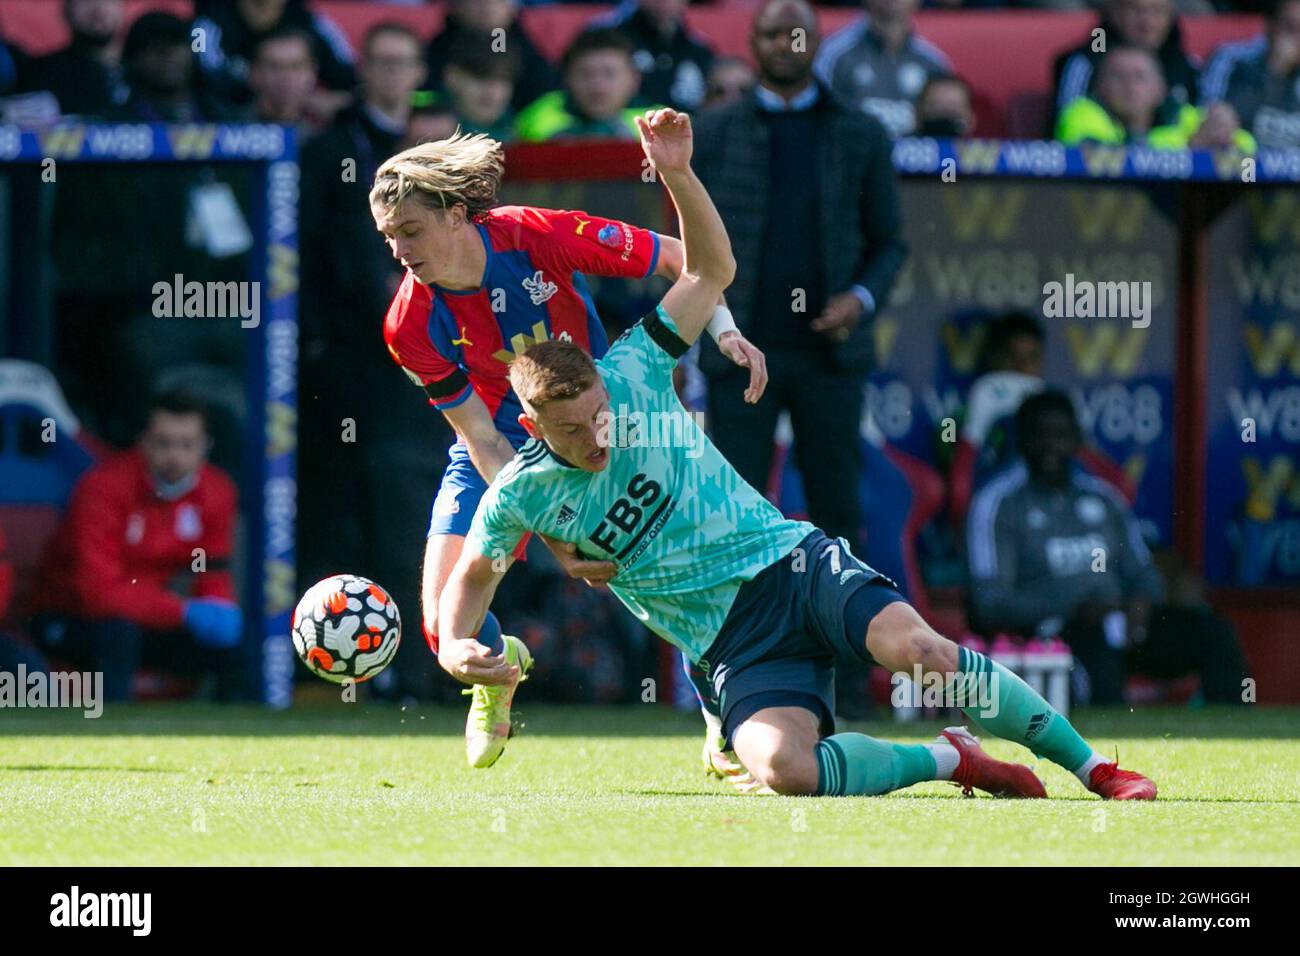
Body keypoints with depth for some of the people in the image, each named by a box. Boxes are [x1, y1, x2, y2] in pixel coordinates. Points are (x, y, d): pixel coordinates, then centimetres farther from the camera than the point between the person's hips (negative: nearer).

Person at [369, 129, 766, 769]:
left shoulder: (539, 236, -26)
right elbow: (482, 441, -20)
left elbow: (682, 259, -14)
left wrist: (724, 329, -29)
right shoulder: (410, 326, -22)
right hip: (501, 454, 1)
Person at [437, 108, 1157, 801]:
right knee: (781, 766, -31)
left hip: (791, 560, 0)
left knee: (913, 645, -30)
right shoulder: (520, 496, -2)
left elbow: (712, 269, 4)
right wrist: (455, 647, -4)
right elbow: (473, 576, 16)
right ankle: (951, 761, -8)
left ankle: (1094, 768, -18)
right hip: (734, 643, 0)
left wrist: (677, 174, -11)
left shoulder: (629, 376, -2)